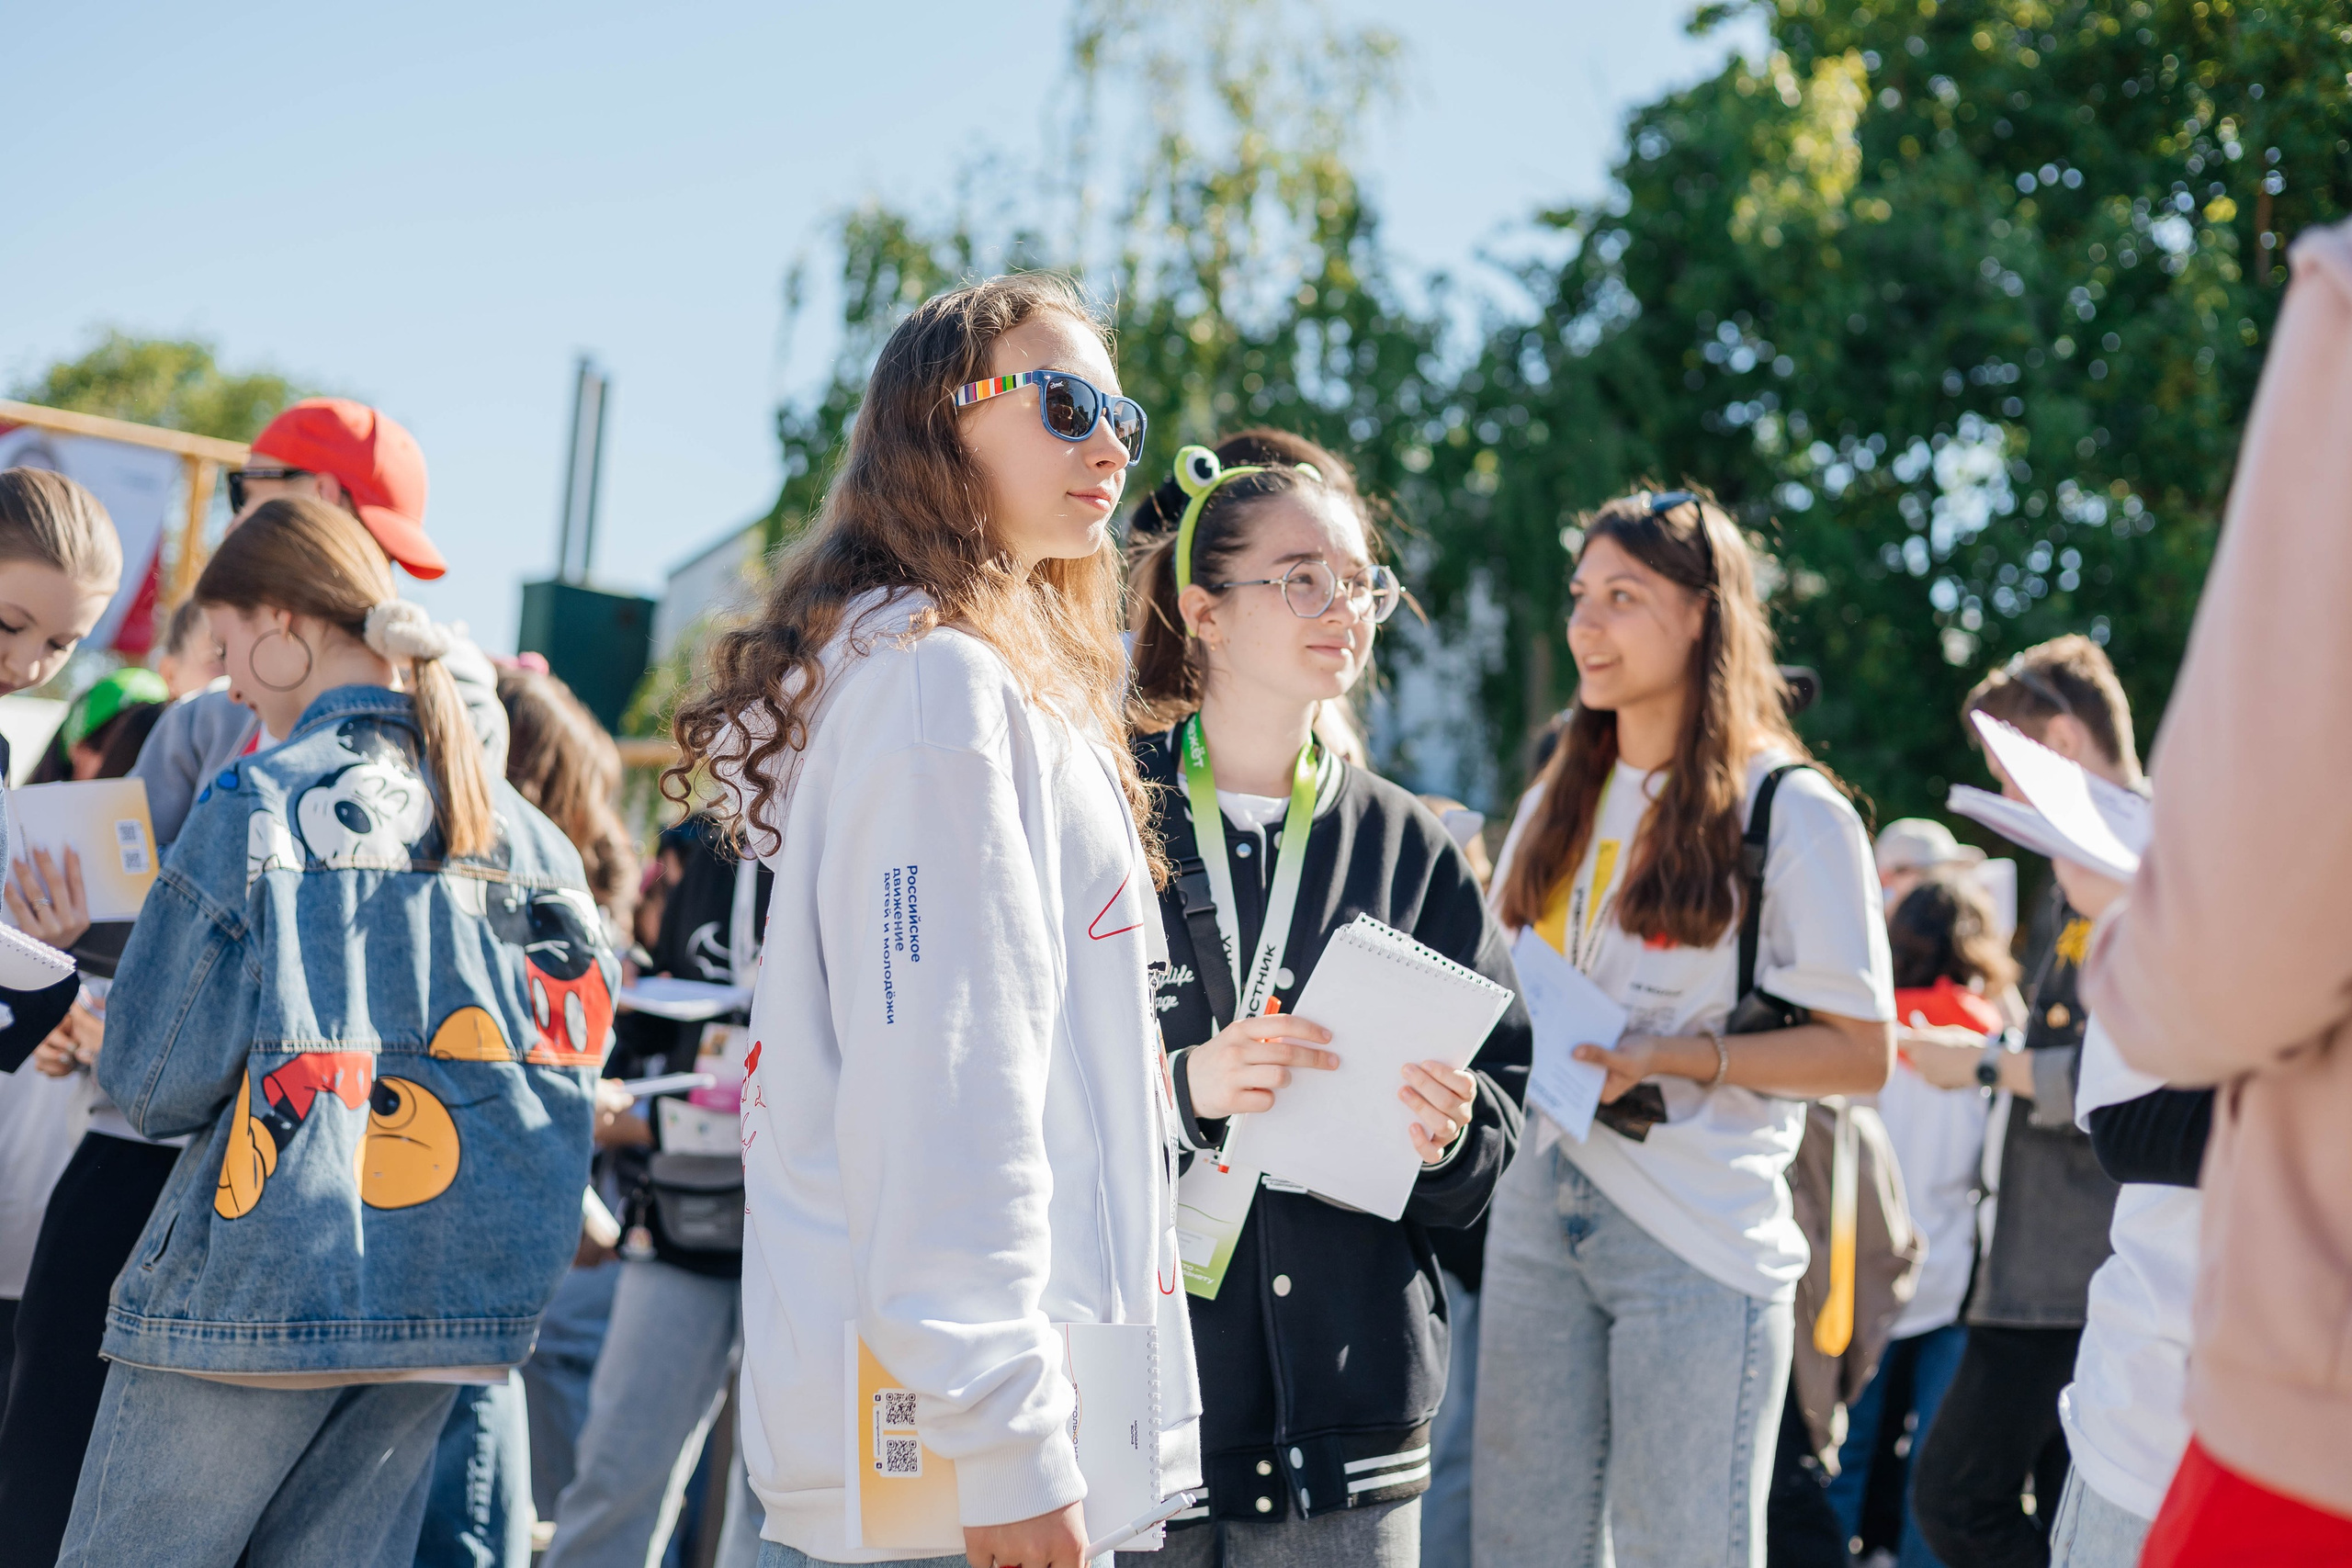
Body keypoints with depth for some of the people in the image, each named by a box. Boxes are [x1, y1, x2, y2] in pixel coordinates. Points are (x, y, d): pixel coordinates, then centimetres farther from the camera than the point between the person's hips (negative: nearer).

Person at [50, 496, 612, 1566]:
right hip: (447, 1308, 6)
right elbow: (574, 1044, 9)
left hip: (259, 1287, -5)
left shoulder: (262, 806, -10)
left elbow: (154, 1077, -10)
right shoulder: (525, 834, 7)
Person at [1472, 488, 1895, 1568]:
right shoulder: (1557, 805, 15)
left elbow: (1862, 1053, -8)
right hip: (1537, 1217, 6)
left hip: (1698, 1237, -6)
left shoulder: (1794, 816, -4)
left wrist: (1673, 1057, -18)